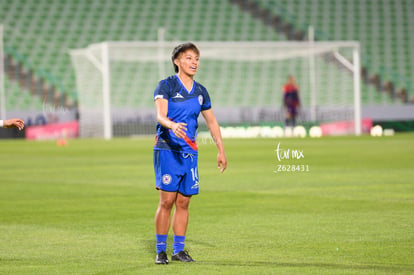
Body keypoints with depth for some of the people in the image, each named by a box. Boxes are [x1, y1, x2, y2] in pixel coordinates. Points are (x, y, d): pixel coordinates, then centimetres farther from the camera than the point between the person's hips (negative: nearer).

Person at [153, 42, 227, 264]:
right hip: (167, 150, -5)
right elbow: (160, 115, -18)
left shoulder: (200, 92, 13)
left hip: (189, 153, 5)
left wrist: (221, 151, 18)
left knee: (183, 203, 5)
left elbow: (212, 122, 21)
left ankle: (178, 250, 13)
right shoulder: (166, 86, -4)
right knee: (167, 200, -9)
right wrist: (172, 125, -40)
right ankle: (161, 250, -1)